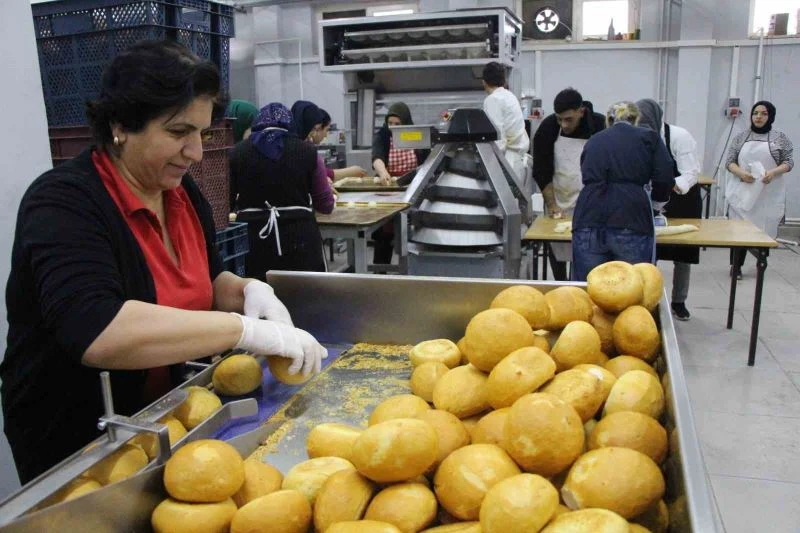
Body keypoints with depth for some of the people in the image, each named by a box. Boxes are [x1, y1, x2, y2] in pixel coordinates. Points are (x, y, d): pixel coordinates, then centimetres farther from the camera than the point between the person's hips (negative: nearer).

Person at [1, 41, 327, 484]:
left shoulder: (181, 190, -2)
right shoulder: (64, 202, -23)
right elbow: (95, 332, -39)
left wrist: (247, 291, -11)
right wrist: (248, 330, -39)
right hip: (77, 445, -6)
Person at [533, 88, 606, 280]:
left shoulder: (601, 126, -11)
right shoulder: (547, 128, -9)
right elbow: (541, 172, -6)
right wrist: (551, 204, -13)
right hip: (558, 200, 1)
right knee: (557, 248, 5)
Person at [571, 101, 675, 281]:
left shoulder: (593, 140, 23)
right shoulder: (648, 137, 15)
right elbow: (664, 180, 3)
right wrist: (656, 203, 24)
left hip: (589, 221, 2)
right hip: (631, 221, -2)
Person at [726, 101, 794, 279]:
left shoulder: (780, 137, 3)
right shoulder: (741, 137, 6)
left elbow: (788, 162, 2)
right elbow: (729, 162, 4)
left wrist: (773, 172, -17)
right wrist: (741, 173, -16)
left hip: (769, 194, -1)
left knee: (765, 228, 1)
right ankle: (736, 266, 8)